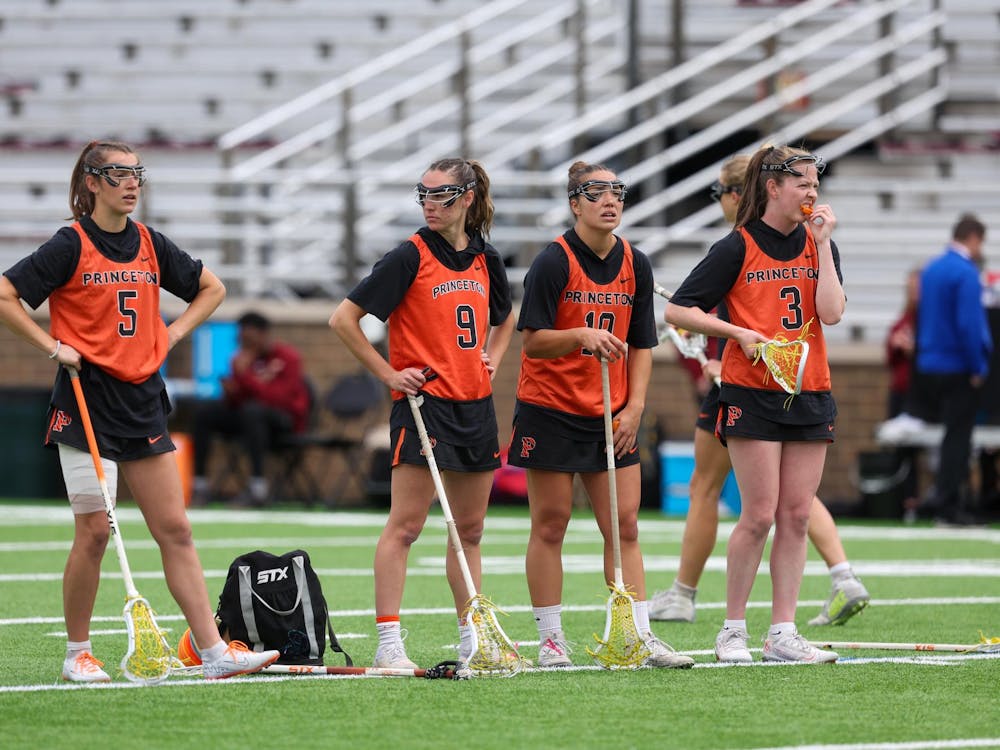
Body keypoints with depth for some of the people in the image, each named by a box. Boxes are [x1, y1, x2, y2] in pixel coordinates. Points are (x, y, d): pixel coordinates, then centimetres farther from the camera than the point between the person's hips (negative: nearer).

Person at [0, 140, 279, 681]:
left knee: (175, 529, 1)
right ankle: (77, 654, 9)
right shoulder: (72, 245, -7)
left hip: (143, 402, 5)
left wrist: (172, 334, 10)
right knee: (94, 531, -5)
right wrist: (52, 346, -12)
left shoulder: (150, 245, 9)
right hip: (88, 400, -5)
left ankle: (215, 652, -2)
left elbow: (211, 288, 23)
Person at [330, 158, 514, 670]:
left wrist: (491, 358, 12)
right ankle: (389, 642, -9)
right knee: (405, 525, -9)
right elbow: (343, 320, -9)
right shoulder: (411, 257, -8)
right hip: (423, 401, -6)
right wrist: (388, 373, -9)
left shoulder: (485, 258, 9)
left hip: (476, 405, 6)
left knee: (470, 529, 11)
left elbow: (505, 319, 29)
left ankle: (472, 640, 18)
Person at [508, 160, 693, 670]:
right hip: (551, 411, -4)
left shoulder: (635, 265, 4)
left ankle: (641, 637, 3)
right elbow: (533, 341, -13)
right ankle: (551, 641, 7)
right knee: (550, 526, 1)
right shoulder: (554, 261, -11)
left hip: (611, 417, 4)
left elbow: (641, 344, 9)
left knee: (624, 526, 2)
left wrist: (635, 407, -1)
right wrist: (581, 336, -30)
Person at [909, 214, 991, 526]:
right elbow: (969, 324, -22)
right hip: (958, 367, -8)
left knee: (954, 433, 15)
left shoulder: (930, 269, 10)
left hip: (928, 365, 8)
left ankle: (945, 501, 16)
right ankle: (948, 505, -1)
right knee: (958, 438, -2)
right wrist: (978, 368, -15)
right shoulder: (966, 273, -16)